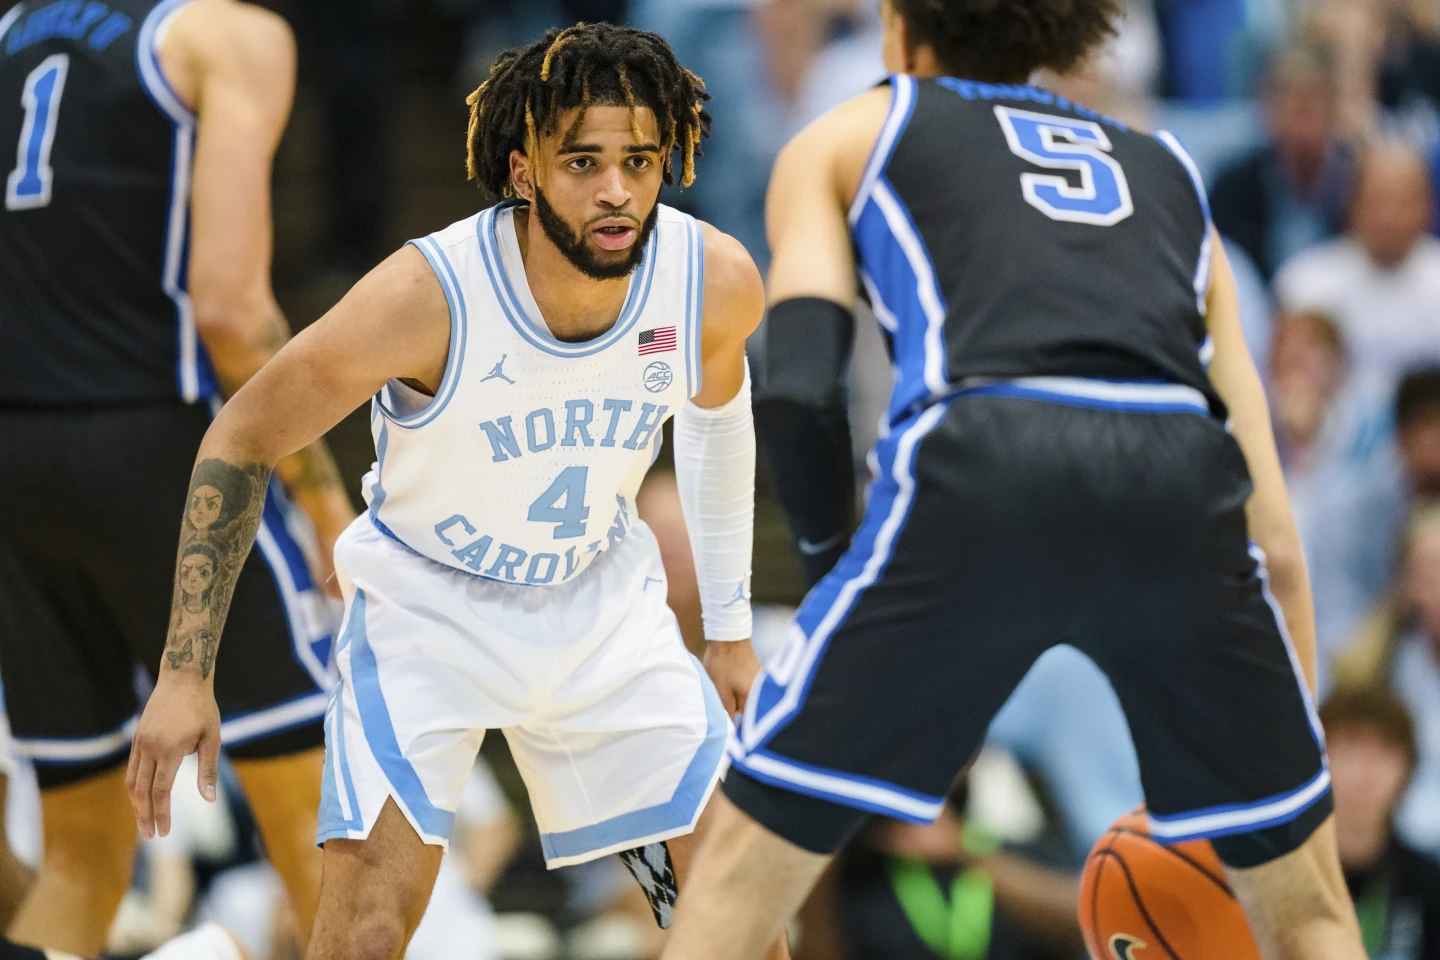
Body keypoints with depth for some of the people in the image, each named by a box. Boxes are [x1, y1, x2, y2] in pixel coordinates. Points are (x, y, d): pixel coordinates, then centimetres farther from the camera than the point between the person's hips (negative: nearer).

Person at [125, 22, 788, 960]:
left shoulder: (719, 282, -18)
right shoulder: (427, 295, -31)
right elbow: (241, 440, -17)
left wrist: (730, 624, 14)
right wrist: (186, 673, -19)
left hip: (605, 600, 4)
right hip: (426, 605, -4)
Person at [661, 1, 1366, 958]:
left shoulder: (847, 139, 27)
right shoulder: (1168, 173, 34)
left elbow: (798, 392, 7)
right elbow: (1272, 535, 28)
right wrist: (1300, 736, 30)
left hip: (978, 480, -2)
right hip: (1179, 488, 2)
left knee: (746, 864, 13)